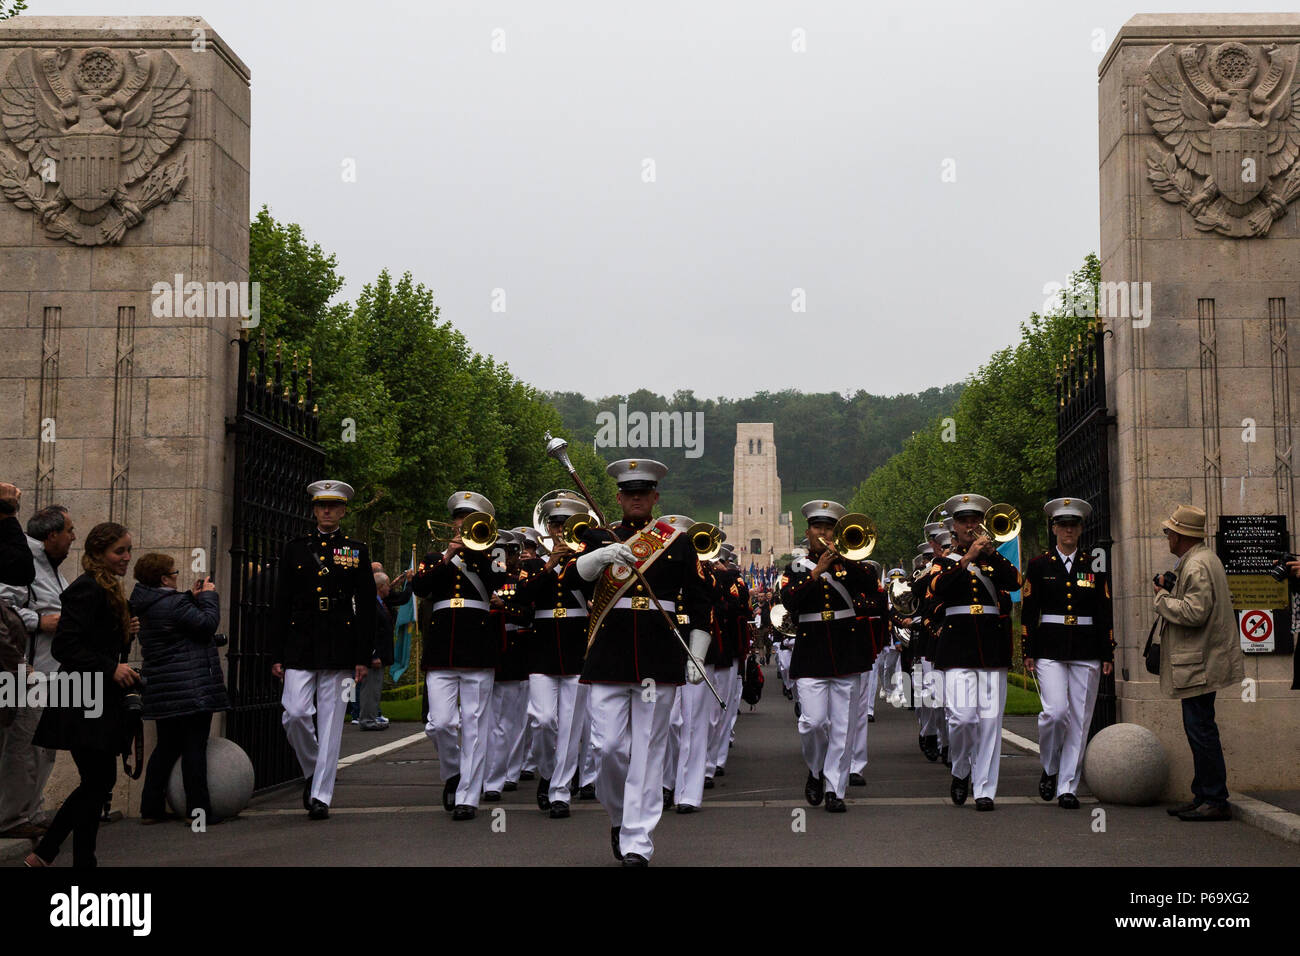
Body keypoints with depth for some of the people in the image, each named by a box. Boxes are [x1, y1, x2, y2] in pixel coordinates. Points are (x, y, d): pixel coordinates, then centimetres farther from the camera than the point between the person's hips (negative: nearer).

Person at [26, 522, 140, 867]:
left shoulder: (106, 590, 17)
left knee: (97, 781, 12)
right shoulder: (87, 590, -14)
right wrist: (111, 668, -24)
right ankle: (83, 860, 5)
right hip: (84, 704, -10)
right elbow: (65, 646, -22)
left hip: (98, 703, 10)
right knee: (99, 781, -5)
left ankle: (42, 854, 18)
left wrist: (125, 631, 8)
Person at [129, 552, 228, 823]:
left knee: (167, 747, 16)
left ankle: (151, 808, 17)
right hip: (192, 688, -9)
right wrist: (208, 596, -2)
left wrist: (192, 597, 15)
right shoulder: (174, 604, -17)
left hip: (162, 689, 9)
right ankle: (197, 809, -2)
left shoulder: (144, 605, 12)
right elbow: (207, 623, -15)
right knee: (195, 747, -4)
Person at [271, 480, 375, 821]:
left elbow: (366, 607, 6)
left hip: (340, 649, -1)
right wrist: (276, 655, 3)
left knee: (331, 723, 0)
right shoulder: (295, 549, 10)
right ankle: (312, 770, 16)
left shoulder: (357, 551, 8)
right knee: (295, 714, -10)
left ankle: (321, 796, 5)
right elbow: (281, 605, 9)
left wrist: (364, 657, -1)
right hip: (300, 647, 1)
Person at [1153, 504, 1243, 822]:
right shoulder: (1206, 559, 17)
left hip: (1199, 664, -11)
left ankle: (1216, 801, -5)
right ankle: (1202, 796, 20)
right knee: (1198, 728, 14)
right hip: (1201, 661, 11)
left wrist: (1163, 598, -10)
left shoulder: (1197, 566, -17)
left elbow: (1194, 612, -26)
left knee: (1200, 730, -8)